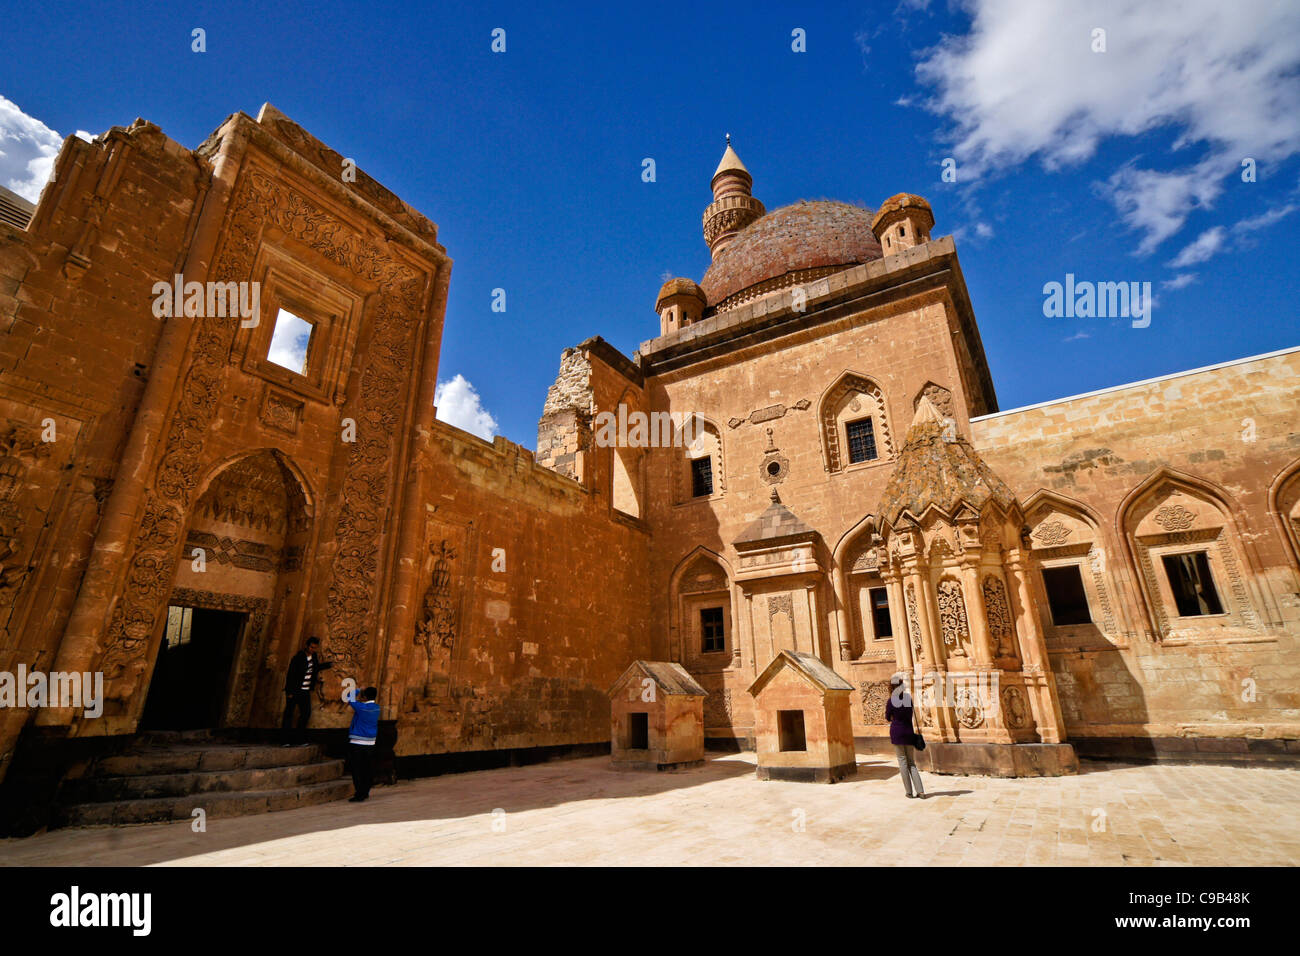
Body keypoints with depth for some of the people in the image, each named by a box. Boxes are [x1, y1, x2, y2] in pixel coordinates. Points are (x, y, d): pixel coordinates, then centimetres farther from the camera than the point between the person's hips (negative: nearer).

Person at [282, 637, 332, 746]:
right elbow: (290, 675, -15)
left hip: (305, 691, 7)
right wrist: (290, 692, -17)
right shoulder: (298, 658, -15)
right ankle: (286, 739, 3)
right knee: (289, 713, -3)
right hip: (294, 691, -6)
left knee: (306, 713, 5)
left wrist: (328, 665, 14)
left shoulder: (314, 656, 6)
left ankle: (300, 738, 16)